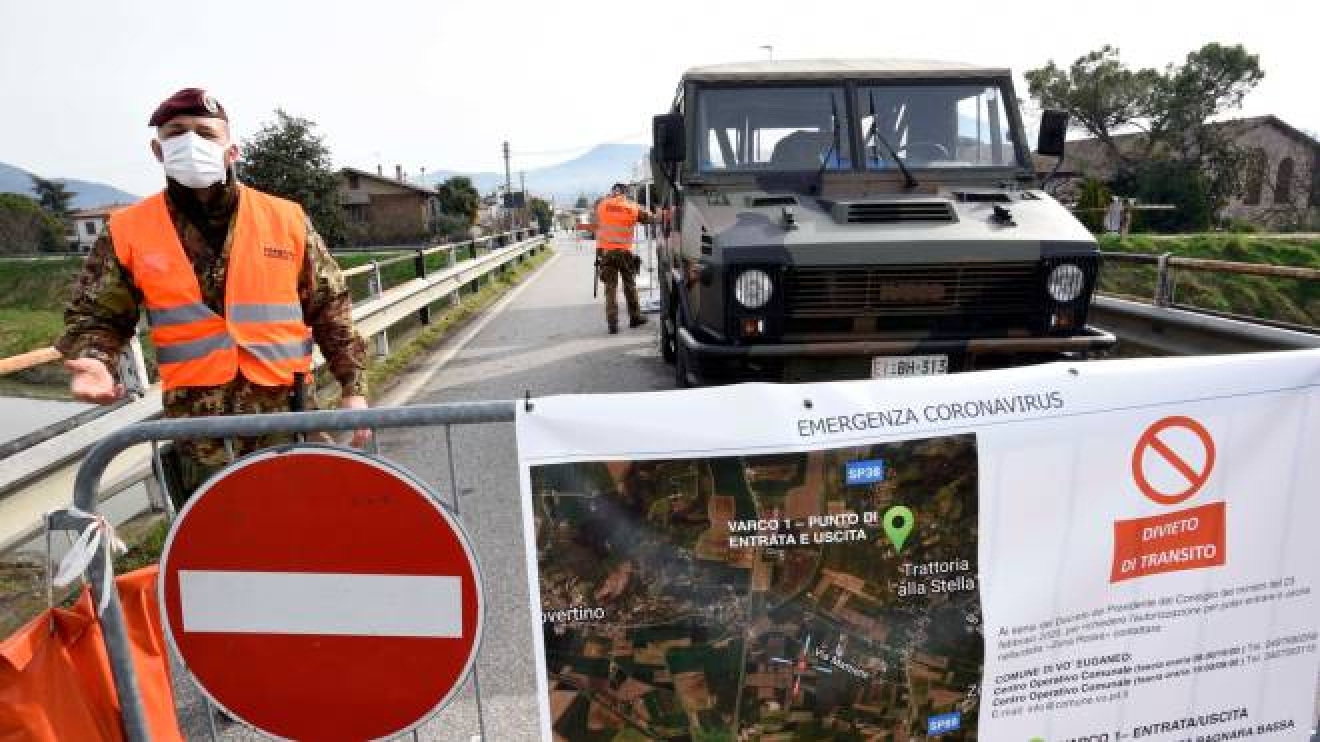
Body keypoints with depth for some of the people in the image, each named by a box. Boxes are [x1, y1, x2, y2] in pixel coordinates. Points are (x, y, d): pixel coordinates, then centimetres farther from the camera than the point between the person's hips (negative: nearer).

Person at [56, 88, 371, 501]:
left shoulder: (286, 219, 1)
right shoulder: (129, 233, 2)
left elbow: (330, 309, 4)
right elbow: (96, 316, 12)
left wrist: (353, 387, 0)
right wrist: (94, 360, -10)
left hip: (290, 417, 0)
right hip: (200, 433, 0)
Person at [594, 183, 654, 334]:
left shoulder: (602, 205, 2)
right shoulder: (633, 208, 1)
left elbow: (596, 224, 13)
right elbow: (650, 218, 4)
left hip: (605, 251, 0)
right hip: (624, 251, 0)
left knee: (610, 288, 3)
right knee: (630, 286, 14)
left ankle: (612, 322, -1)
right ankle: (635, 317, 22)